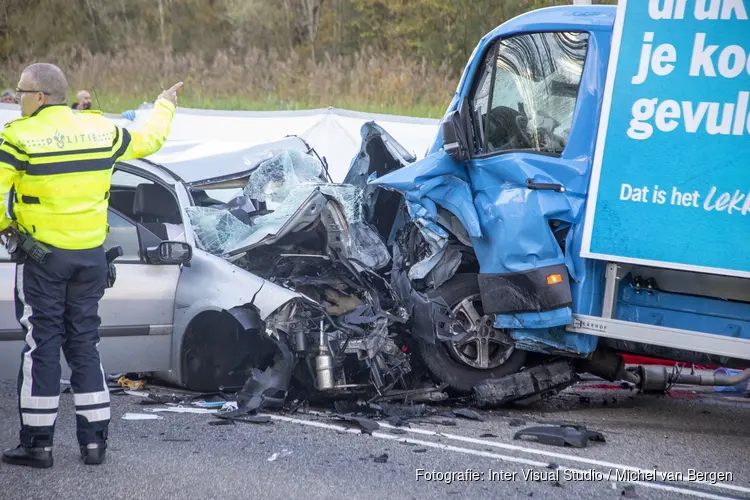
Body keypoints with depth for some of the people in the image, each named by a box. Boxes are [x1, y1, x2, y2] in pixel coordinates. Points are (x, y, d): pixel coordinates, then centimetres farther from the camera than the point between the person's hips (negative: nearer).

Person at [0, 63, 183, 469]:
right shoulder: (101, 129, 3)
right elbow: (149, 140, 19)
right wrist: (165, 105, 38)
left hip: (41, 255, -4)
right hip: (91, 255, 4)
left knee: (41, 344, 2)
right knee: (84, 343, 12)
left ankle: (37, 443, 5)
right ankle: (94, 439, 13)